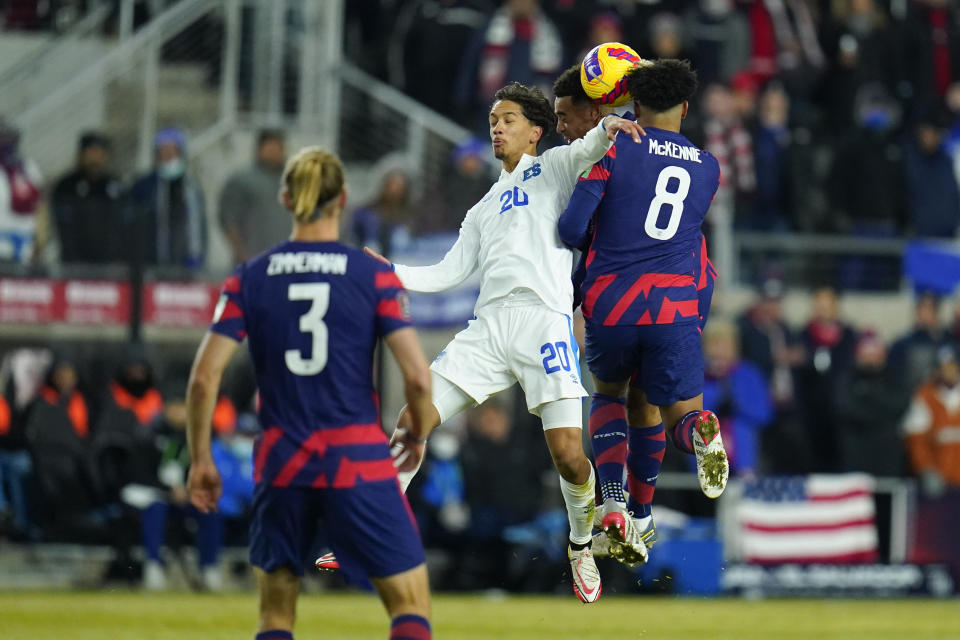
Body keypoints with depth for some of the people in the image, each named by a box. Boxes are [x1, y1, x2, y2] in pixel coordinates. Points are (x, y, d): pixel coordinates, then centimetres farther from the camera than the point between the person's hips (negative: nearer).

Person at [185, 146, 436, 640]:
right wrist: (416, 435, 11)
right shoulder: (374, 276, -4)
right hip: (358, 460, -2)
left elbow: (204, 377, -3)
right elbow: (417, 376, -9)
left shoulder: (249, 279, 2)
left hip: (281, 464, 2)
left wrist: (200, 460, 8)